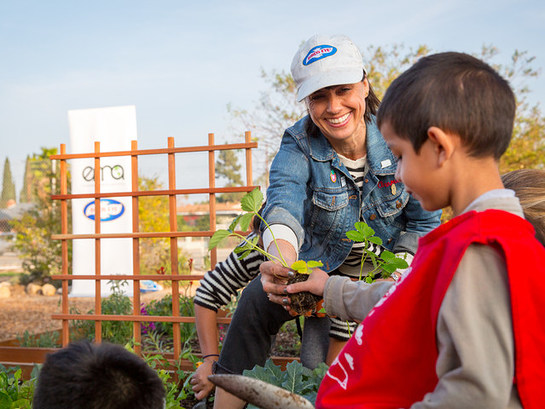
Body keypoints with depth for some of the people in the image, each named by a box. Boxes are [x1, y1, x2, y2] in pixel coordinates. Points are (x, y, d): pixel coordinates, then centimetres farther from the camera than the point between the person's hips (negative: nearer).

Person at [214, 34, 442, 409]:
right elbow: (283, 205, -40)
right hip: (322, 269, -1)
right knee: (257, 301, -24)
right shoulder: (299, 146, -19)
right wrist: (282, 260, -62)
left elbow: (425, 222, -8)